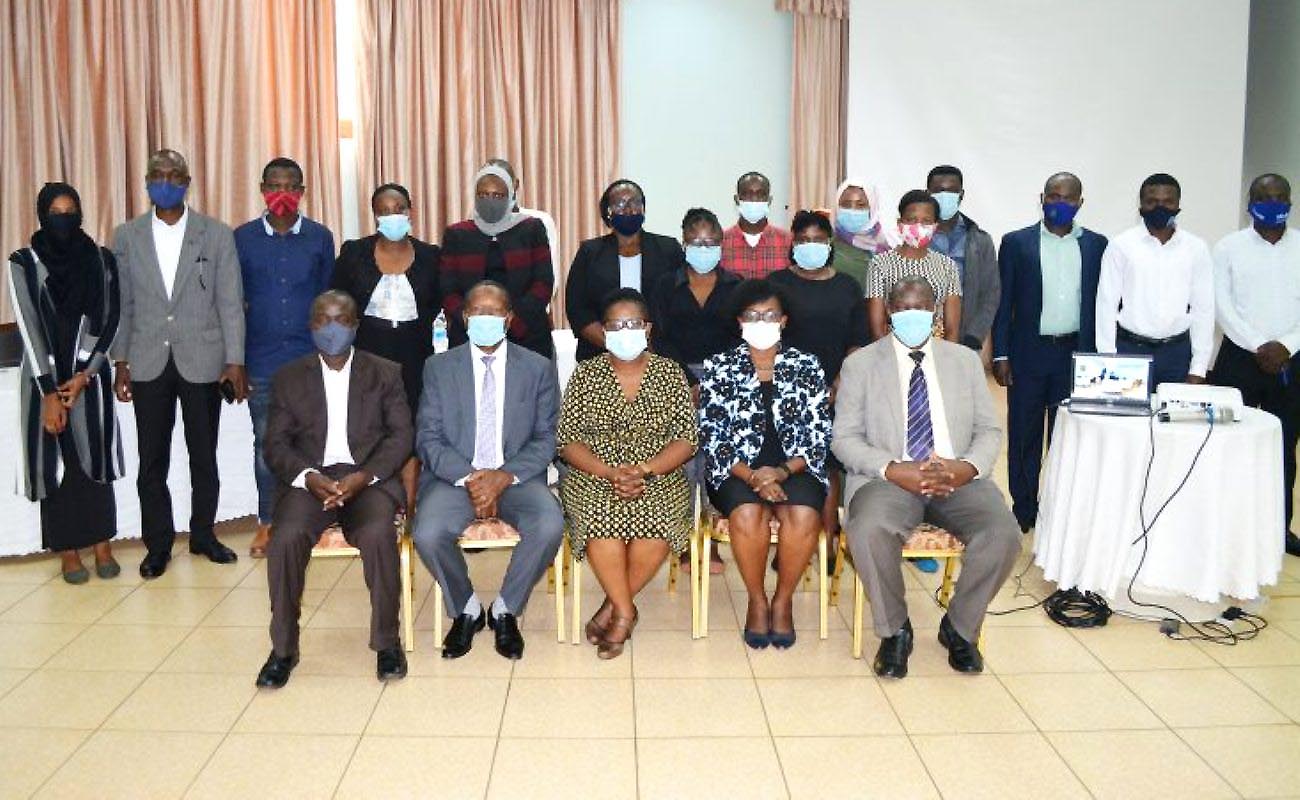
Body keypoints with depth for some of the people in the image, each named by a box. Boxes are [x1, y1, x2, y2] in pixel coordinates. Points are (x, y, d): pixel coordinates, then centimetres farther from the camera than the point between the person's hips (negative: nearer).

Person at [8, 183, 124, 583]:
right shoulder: (23, 263, -3)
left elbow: (109, 321, -1)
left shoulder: (101, 259, 2)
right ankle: (69, 551, 13)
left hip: (90, 376, 1)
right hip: (45, 378, -1)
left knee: (95, 458, 4)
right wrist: (50, 393, -13)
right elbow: (29, 328, -8)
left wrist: (82, 376, -10)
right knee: (55, 461, 4)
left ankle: (103, 546, 15)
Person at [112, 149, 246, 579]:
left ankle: (204, 534, 25)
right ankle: (158, 544, 17)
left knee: (204, 455, 9)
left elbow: (230, 302, -1)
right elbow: (122, 304, 7)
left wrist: (235, 361, -6)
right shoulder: (127, 236, 6)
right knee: (152, 460, 5)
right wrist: (120, 362, 4)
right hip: (148, 363, 1)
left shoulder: (216, 235, 1)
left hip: (202, 361, -1)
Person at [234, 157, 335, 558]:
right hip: (261, 360, 0)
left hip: (310, 359, 0)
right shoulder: (243, 237, 4)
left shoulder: (320, 237, 4)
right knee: (266, 443, 6)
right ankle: (267, 521, 19)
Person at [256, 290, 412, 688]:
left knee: (377, 535, -32)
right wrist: (309, 477, -14)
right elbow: (276, 445, 7)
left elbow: (400, 436, 3)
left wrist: (363, 476, -14)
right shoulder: (288, 378, 14)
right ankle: (283, 647, -11)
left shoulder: (385, 373, 11)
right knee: (286, 538, -28)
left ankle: (387, 641, -14)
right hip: (310, 478, 1)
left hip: (369, 478, -1)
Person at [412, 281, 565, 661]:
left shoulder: (538, 369, 6)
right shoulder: (439, 367, 6)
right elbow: (428, 438, 1)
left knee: (550, 527, -30)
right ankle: (466, 610, 3)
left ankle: (505, 611, -2)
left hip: (517, 477, 0)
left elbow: (546, 439, 2)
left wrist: (505, 476, -16)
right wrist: (468, 477, -16)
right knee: (428, 534, -29)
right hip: (455, 476, 0)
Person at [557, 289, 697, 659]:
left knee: (657, 517, -31)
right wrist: (609, 473, -16)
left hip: (658, 475, 0)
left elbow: (686, 438, 0)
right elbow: (568, 439, 0)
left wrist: (644, 469, -16)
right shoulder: (586, 374, 7)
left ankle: (612, 608, -11)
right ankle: (625, 611, -15)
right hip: (594, 474, 0)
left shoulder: (669, 373, 7)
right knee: (601, 514, -33)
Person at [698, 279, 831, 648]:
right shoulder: (719, 367, 6)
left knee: (803, 516, -30)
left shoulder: (807, 366, 8)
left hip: (794, 468, 1)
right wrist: (750, 476, -16)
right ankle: (757, 601, -8)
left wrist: (783, 471, -15)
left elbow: (819, 434, 2)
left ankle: (783, 601, -6)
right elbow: (711, 436, -1)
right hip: (737, 469, -1)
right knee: (748, 515, -33)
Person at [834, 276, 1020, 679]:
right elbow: (844, 438, 1)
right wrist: (894, 470, -16)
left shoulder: (965, 361, 16)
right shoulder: (861, 363, 8)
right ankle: (894, 631, -7)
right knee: (869, 530, -35)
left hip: (958, 479, 2)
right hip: (889, 479, -2)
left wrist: (966, 468, -11)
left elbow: (989, 431, 12)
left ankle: (959, 627, 1)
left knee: (1003, 533, -27)